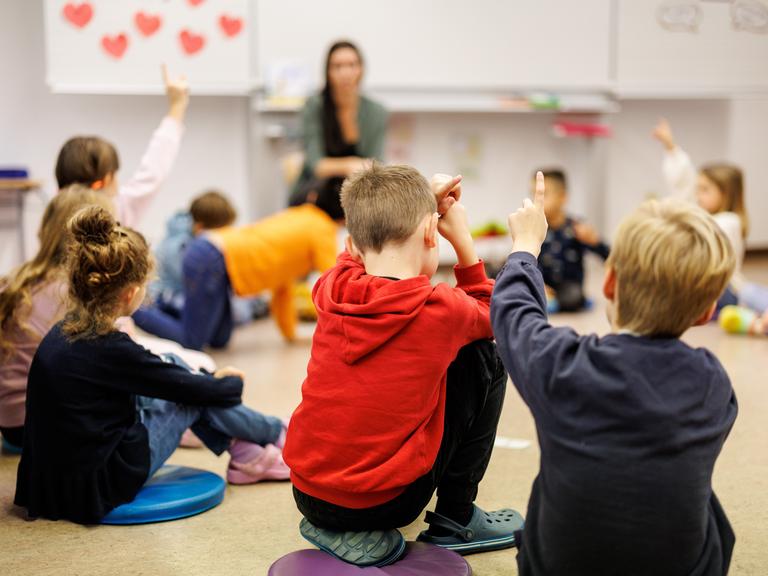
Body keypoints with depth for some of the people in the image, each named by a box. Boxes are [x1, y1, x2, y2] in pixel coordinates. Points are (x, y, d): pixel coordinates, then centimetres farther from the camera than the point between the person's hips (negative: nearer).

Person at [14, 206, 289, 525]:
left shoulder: (63, 332, 1)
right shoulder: (110, 350, -24)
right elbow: (197, 390, -12)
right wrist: (233, 382, 9)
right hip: (99, 485, -8)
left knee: (174, 365, 14)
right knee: (199, 397, 2)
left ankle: (244, 454, 20)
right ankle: (277, 435, 24)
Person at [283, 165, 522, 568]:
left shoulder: (330, 289, -4)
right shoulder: (442, 309, -14)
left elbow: (358, 252, 23)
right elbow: (489, 316, 12)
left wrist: (419, 206, 12)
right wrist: (463, 239, 10)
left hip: (306, 493, 5)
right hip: (385, 501, -4)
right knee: (484, 357, 8)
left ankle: (337, 528, 20)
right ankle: (455, 519, 14)